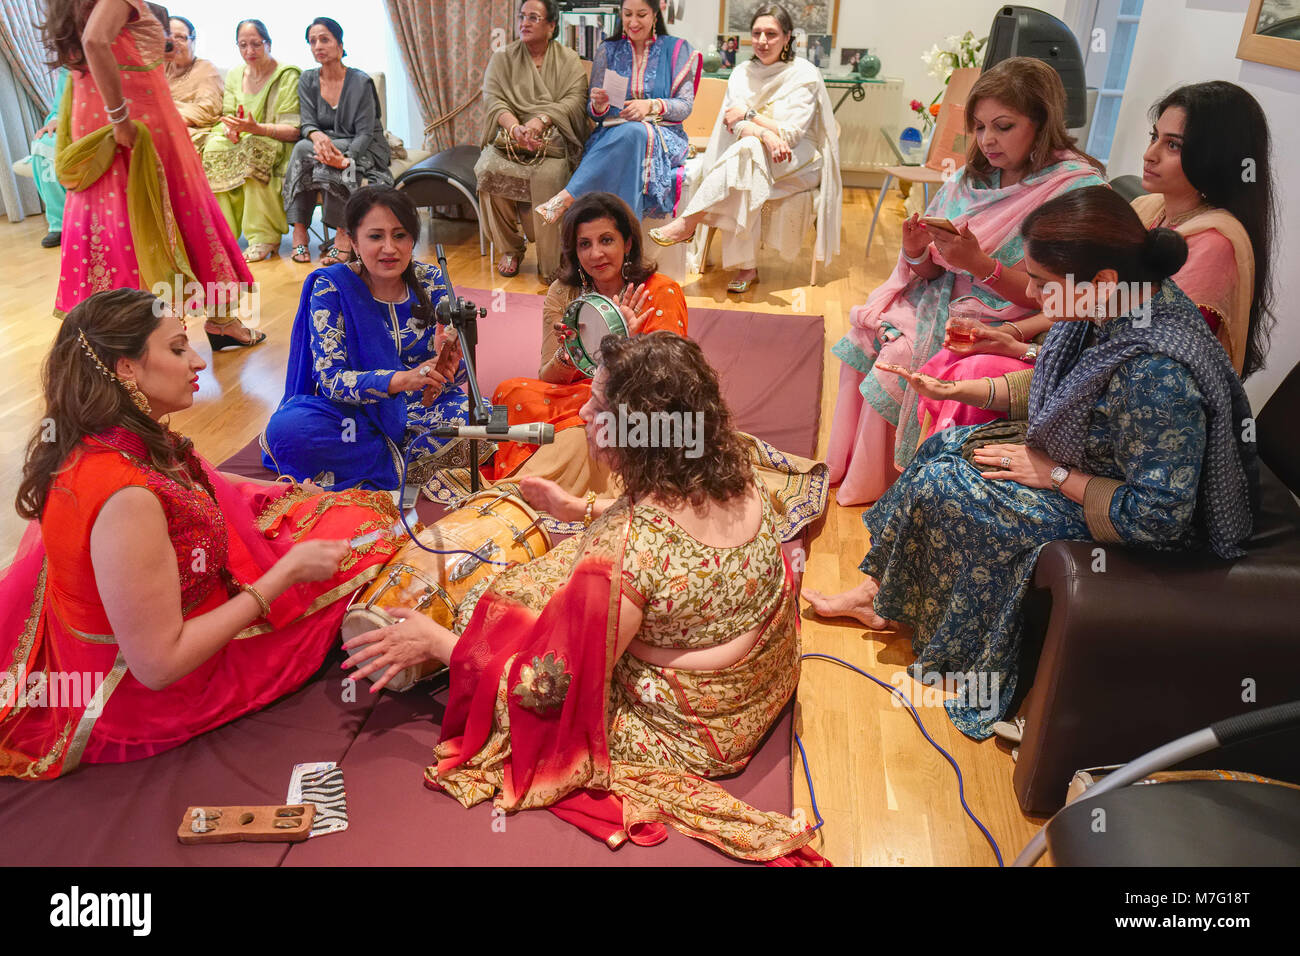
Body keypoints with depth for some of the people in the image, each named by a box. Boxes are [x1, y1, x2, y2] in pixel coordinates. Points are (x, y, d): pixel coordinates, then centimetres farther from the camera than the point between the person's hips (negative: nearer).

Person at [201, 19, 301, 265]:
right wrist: (230, 129, -16)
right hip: (243, 143, 5)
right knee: (213, 148, -24)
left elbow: (293, 131, -14)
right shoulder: (235, 74, 13)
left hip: (278, 147, -5)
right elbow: (229, 116, 10)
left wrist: (257, 128, -31)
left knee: (254, 147, -36)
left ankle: (264, 237, -30)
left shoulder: (288, 76, -6)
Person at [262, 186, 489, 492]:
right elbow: (330, 378, -17)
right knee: (287, 429, -31)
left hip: (418, 411, 2)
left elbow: (454, 365, -3)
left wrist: (447, 361, -30)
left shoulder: (430, 281, -1)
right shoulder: (330, 287, -8)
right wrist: (401, 379, -35)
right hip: (354, 414, -1)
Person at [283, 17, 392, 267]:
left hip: (362, 151, -4)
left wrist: (346, 159, -35)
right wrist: (317, 135, -29)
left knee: (305, 150, -32)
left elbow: (365, 133, -15)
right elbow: (307, 122, -3)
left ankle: (344, 235, -32)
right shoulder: (307, 80, 6)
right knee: (303, 147, -31)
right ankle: (299, 231, -31)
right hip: (327, 143, 4)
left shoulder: (360, 82, -8)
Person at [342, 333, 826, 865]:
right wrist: (578, 510, 12)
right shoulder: (736, 473, -15)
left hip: (688, 731, -7)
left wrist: (440, 642, -11)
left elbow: (556, 684, -22)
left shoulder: (622, 551, -36)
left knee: (498, 615, 4)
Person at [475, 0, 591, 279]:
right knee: (489, 169, -30)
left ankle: (550, 265, -22)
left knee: (548, 175, -35)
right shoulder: (502, 59, 14)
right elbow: (493, 100, 0)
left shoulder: (569, 60, 11)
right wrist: (515, 126, -22)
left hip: (553, 138, -2)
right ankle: (510, 248, -11)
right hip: (509, 137, 2)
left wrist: (540, 121, -22)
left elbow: (575, 99, -4)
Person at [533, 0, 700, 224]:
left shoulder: (677, 49, 11)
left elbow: (685, 105, 1)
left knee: (633, 132, -38)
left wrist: (651, 105, -19)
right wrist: (599, 105, -13)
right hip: (611, 135, 2)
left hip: (662, 137, -2)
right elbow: (594, 111, 13)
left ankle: (566, 197, -41)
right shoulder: (607, 51, 17)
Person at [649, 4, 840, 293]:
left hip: (801, 163, -3)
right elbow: (734, 125, -6)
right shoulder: (743, 73, 9)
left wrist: (749, 115, -11)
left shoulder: (804, 74, -5)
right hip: (754, 161, 3)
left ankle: (688, 222, -35)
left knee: (747, 150, -35)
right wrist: (765, 133, -26)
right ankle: (746, 267, -33)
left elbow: (791, 134, -13)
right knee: (745, 183, -35)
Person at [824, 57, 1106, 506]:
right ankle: (846, 464, 5)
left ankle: (876, 486, 2)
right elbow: (932, 272, 6)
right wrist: (917, 253, -17)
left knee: (901, 358, -21)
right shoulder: (974, 176, 5)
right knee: (865, 330, -10)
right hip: (944, 298, 7)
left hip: (1005, 324, -7)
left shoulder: (1077, 188, -15)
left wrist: (979, 262, -30)